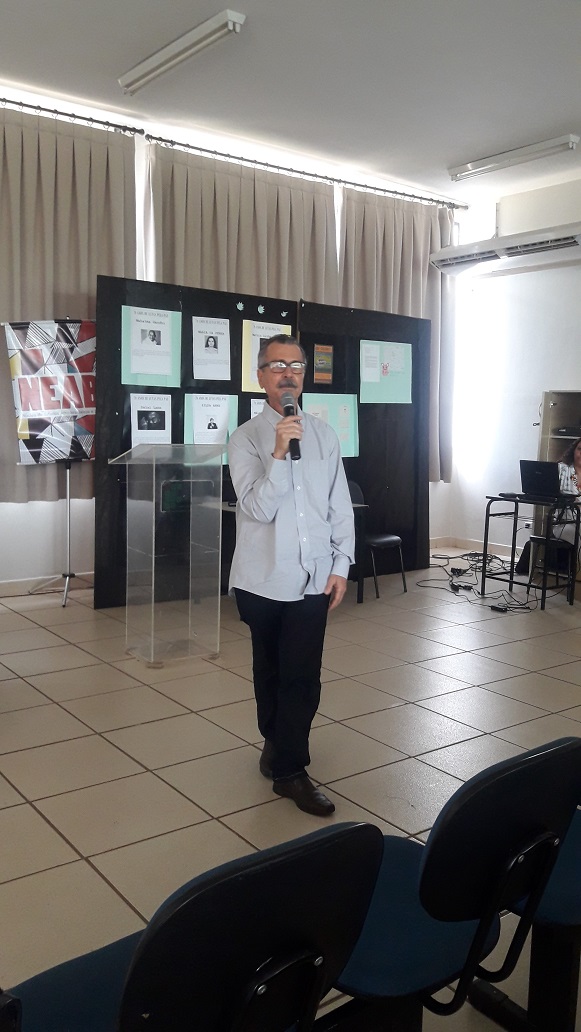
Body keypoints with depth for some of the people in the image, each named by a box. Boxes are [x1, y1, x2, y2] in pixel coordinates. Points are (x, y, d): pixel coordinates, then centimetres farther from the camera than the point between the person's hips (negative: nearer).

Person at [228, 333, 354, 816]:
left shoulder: (324, 434, 4)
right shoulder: (246, 438, -6)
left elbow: (341, 505, 6)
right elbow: (259, 508, -16)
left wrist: (341, 566, 3)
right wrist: (279, 453, -26)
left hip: (313, 576, 2)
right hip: (263, 577, -1)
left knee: (302, 676, 0)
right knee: (272, 671, 16)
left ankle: (287, 766, 15)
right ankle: (281, 745, 38)